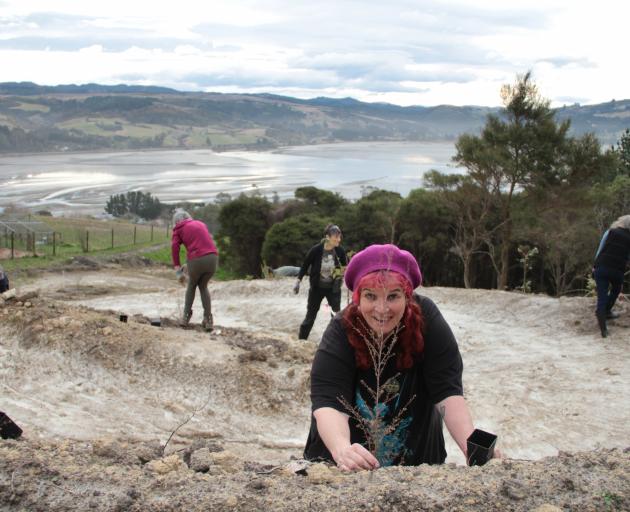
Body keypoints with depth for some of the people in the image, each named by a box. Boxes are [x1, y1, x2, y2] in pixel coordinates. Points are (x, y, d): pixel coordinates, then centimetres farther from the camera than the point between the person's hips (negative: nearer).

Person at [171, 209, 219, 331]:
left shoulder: (178, 229, 13)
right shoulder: (200, 223, 26)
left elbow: (175, 247, 0)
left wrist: (177, 269, 1)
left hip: (196, 260, -3)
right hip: (213, 257, 3)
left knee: (192, 285, 25)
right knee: (203, 286, 24)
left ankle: (186, 316, 23)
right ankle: (208, 319, 15)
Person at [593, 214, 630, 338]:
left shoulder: (611, 232, 4)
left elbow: (600, 250, 3)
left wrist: (595, 266, 10)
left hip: (601, 267, 0)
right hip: (618, 270, 0)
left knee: (601, 296, -1)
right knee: (616, 290, 32)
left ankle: (603, 327, -11)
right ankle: (606, 311, 40)